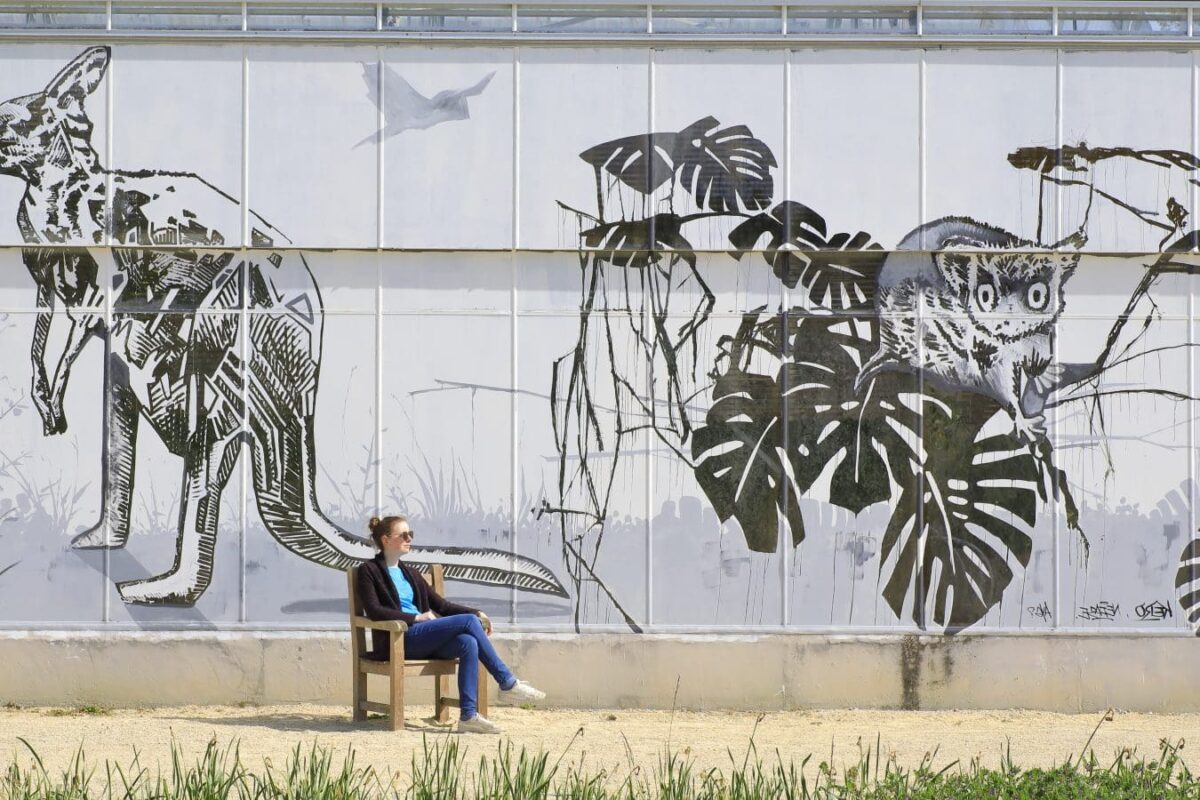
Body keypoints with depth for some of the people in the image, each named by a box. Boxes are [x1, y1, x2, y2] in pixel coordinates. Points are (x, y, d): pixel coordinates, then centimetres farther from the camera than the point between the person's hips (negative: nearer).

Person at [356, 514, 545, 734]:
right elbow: (374, 611, -11)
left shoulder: (409, 573, 24)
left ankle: (468, 715, -32)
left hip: (423, 639, 7)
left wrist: (476, 612, 8)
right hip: (399, 640, -7)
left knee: (468, 643, -26)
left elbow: (441, 605, 22)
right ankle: (507, 683, -15)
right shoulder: (369, 571, 3)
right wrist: (416, 617, -16)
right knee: (468, 621, -21)